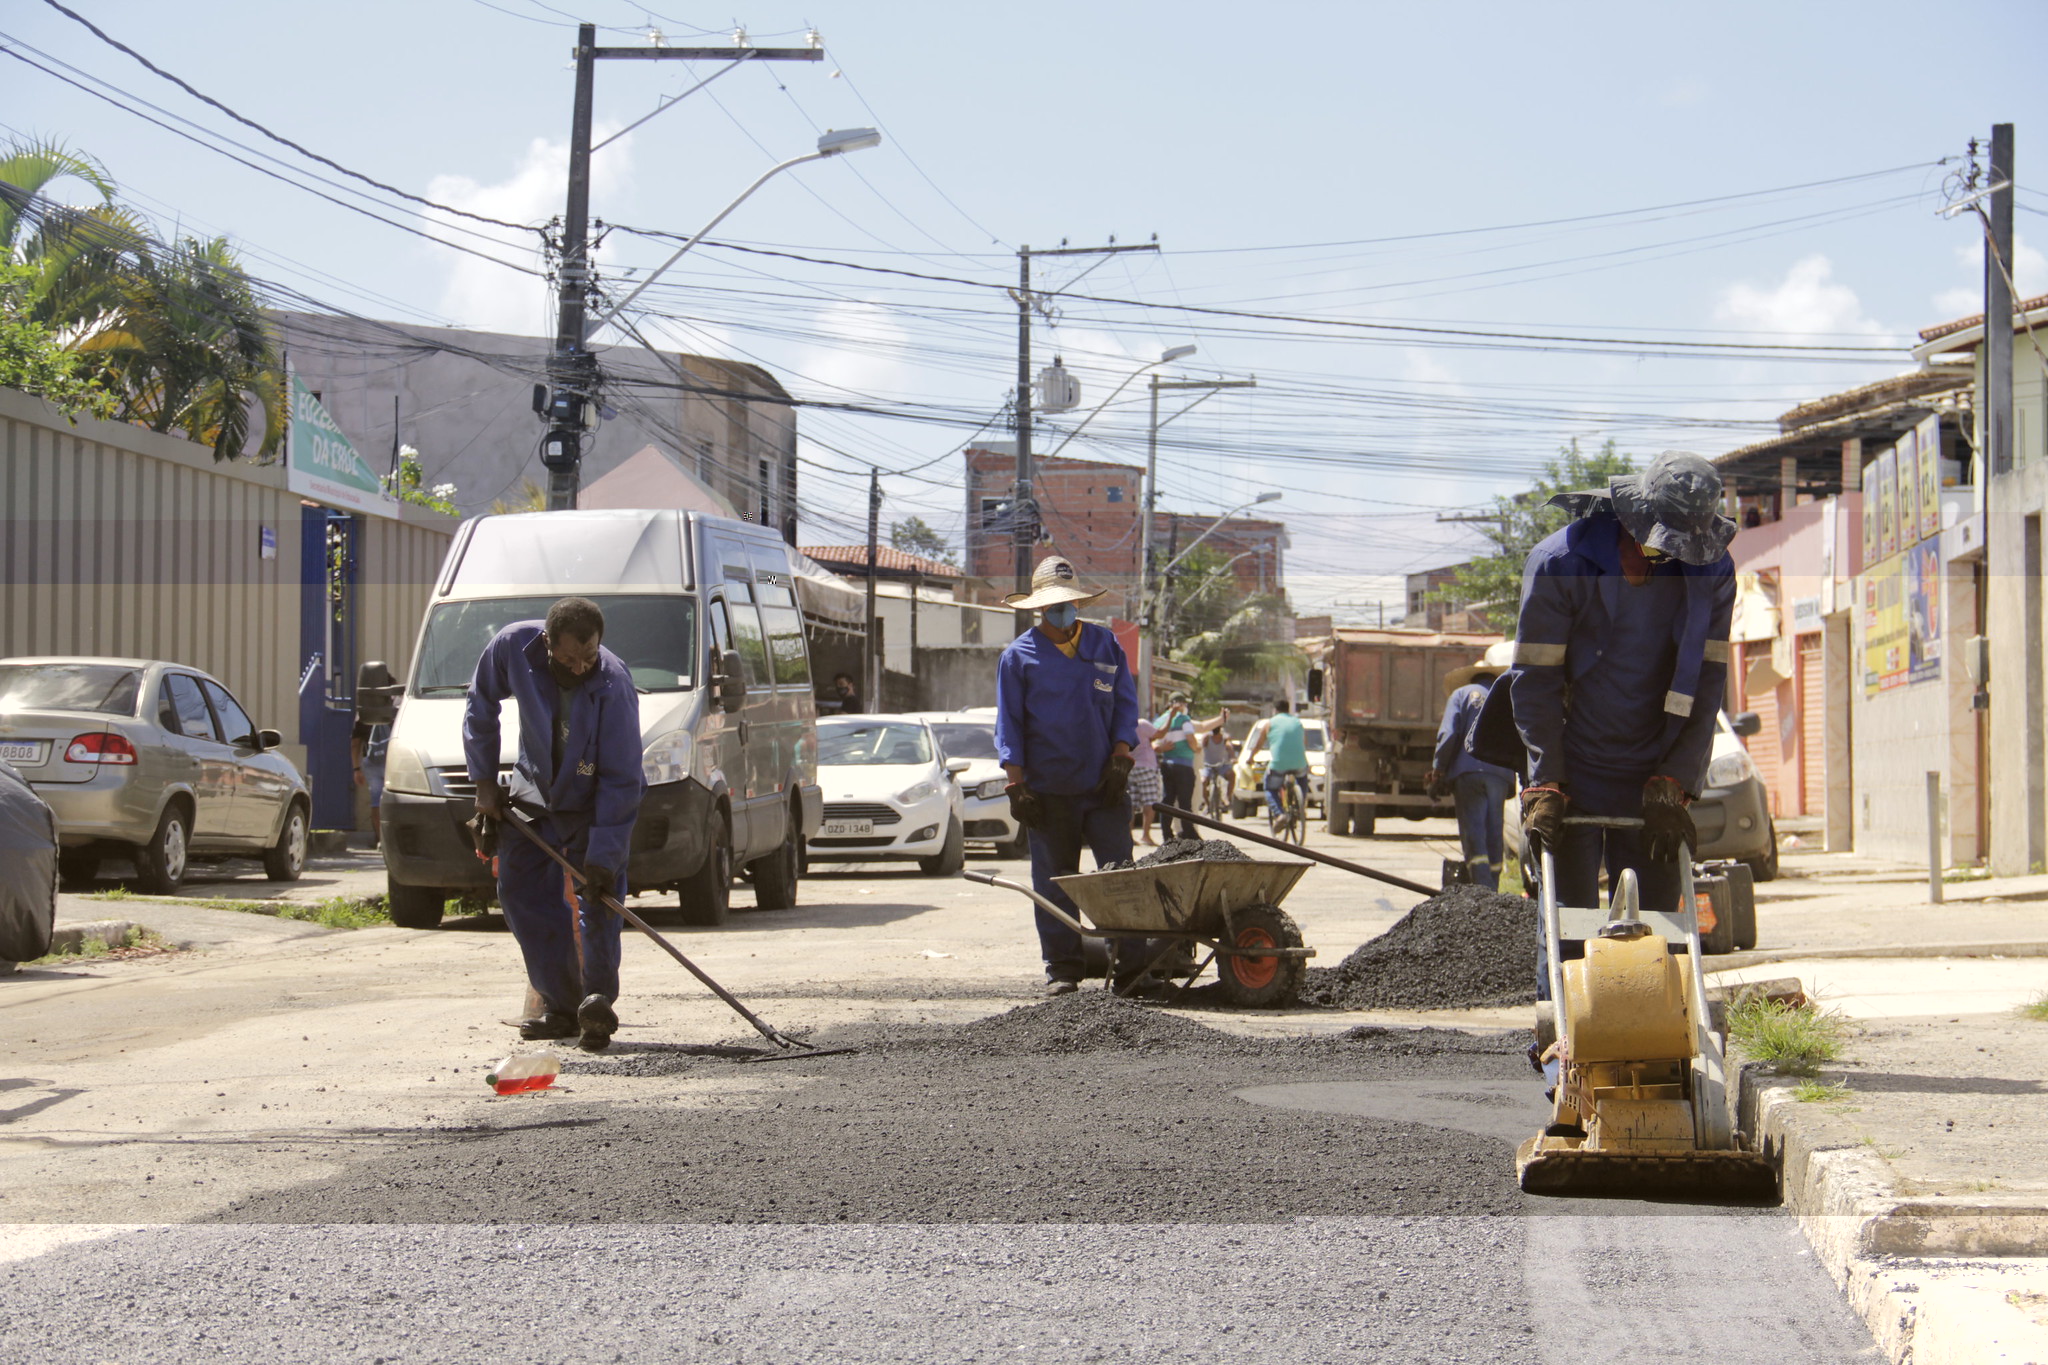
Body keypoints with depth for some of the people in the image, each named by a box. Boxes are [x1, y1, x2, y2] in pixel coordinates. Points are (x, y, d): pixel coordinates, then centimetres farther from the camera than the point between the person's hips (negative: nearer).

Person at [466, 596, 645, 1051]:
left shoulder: (613, 686, -33)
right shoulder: (513, 646, -23)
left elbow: (620, 779, -28)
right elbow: (481, 707, -3)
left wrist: (602, 856, -30)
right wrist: (485, 781, -2)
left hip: (595, 803, -4)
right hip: (535, 791, 4)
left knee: (596, 903, -14)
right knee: (519, 888, 2)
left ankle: (597, 1005, -12)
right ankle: (562, 1005, 7)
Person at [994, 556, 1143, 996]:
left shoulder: (1106, 645, 10)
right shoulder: (1019, 655, 4)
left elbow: (1125, 704, 12)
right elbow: (1009, 725, 3)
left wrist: (1121, 759, -1)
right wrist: (1017, 784, -4)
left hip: (1104, 785, 1)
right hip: (1049, 790, -1)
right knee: (1055, 882, 2)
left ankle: (1129, 966, -4)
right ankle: (1061, 968, 8)